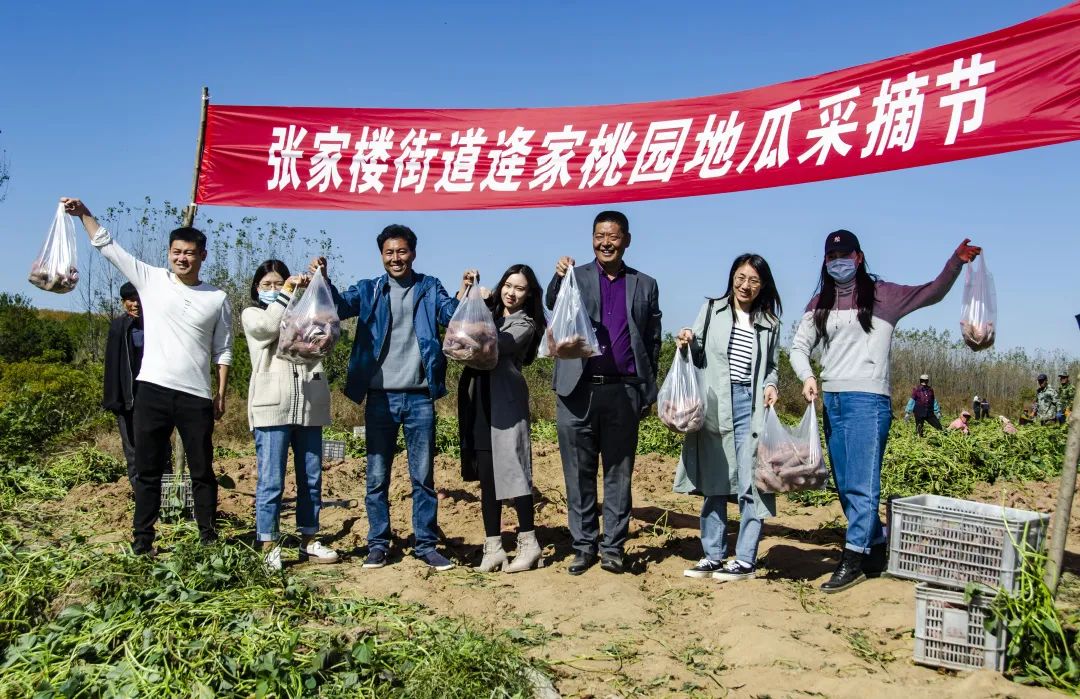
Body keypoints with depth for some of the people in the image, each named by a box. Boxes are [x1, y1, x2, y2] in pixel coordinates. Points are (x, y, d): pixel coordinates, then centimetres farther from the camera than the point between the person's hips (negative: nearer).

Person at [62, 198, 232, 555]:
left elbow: (223, 350, 7)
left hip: (196, 397, -1)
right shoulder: (151, 280, 5)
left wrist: (222, 393, 2)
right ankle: (142, 540, 16)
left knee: (202, 471, 7)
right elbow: (107, 245, 8)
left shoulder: (217, 298, 4)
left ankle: (209, 537, 17)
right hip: (153, 390, 1)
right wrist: (83, 213, 1)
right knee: (147, 470, 7)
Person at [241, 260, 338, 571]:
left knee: (311, 478, 8)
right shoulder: (252, 314, 12)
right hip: (272, 408, -4)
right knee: (271, 481, -4)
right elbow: (270, 325, -10)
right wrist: (287, 292, -4)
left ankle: (309, 541, 17)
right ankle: (269, 547, 1)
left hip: (309, 406, 4)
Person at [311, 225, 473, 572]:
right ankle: (378, 544, 16)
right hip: (380, 396, 0)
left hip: (420, 397, 0)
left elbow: (452, 314, -9)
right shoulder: (369, 289, 7)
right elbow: (340, 305, -10)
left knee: (423, 476, 6)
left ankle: (426, 544, 14)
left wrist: (465, 290, -30)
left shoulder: (429, 288, 7)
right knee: (377, 477, 6)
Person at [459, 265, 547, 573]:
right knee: (486, 473, 5)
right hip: (478, 399, 5)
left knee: (511, 469, -7)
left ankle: (529, 544, 3)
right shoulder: (488, 314, 20)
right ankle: (493, 546, 9)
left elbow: (494, 346, -13)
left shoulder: (525, 325, 3)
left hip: (505, 400, -5)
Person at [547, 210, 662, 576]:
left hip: (623, 391, 1)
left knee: (619, 473, 6)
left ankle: (613, 547, 14)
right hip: (578, 390, 0)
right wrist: (559, 277, -30)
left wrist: (647, 390, 6)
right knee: (579, 473, 4)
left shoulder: (645, 285, 12)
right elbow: (554, 305, -10)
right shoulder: (576, 277, 10)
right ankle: (584, 546, 13)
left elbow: (652, 342, 12)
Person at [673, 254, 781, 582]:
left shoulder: (769, 324, 11)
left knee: (750, 484, -5)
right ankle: (713, 556, 16)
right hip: (715, 407, 0)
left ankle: (745, 560, 5)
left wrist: (770, 385, -1)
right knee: (713, 484, 6)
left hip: (751, 407, 0)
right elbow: (698, 356, 12)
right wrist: (686, 344, -8)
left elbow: (771, 367, 19)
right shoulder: (711, 310, 9)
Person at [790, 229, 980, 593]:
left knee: (862, 483, -10)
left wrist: (956, 261, -12)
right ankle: (877, 547, 23)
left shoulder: (881, 295, 3)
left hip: (868, 398, -5)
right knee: (846, 486, 10)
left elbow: (932, 293, 3)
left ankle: (854, 558, -8)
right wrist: (807, 377, -6)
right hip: (831, 399, 6)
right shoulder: (819, 304, 14)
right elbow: (799, 345, 12)